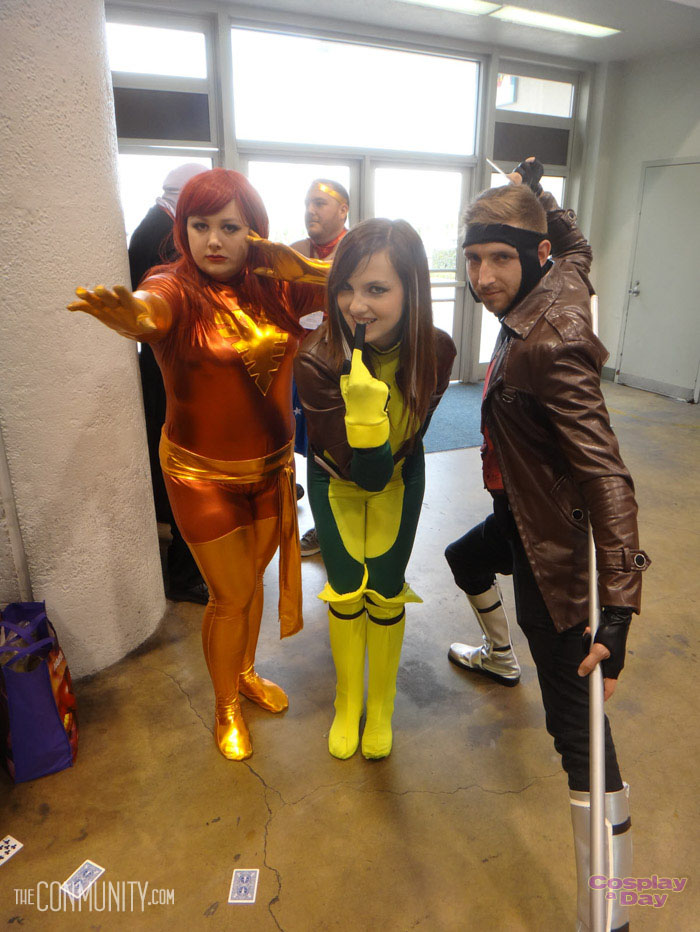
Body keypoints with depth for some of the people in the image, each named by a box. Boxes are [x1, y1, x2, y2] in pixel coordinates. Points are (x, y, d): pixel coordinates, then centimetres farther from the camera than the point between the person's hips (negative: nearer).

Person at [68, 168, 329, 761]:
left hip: (272, 466, 4)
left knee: (254, 579, 20)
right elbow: (152, 306, -38)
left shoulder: (272, 287, -3)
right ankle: (226, 706, 34)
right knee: (232, 596, 5)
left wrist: (293, 264, -21)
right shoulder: (178, 287, -15)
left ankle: (246, 671, 48)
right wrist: (130, 313, -62)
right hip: (203, 474, -4)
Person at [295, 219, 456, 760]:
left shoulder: (437, 352, -27)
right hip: (337, 482, -1)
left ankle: (381, 706, 34)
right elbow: (366, 473, -35)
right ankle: (348, 702, 35)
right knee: (345, 594, 8)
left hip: (401, 480, 1)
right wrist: (364, 410, -50)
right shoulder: (316, 361, -34)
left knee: (385, 595, 8)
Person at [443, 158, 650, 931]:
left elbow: (606, 474, -33)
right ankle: (500, 658, 67)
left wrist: (617, 610, -34)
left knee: (576, 727, -6)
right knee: (464, 561, 37)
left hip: (551, 539, -10)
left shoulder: (548, 345, -30)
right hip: (522, 514, 10)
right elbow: (575, 243, 23)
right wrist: (534, 195, 25)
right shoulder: (561, 278, -4)